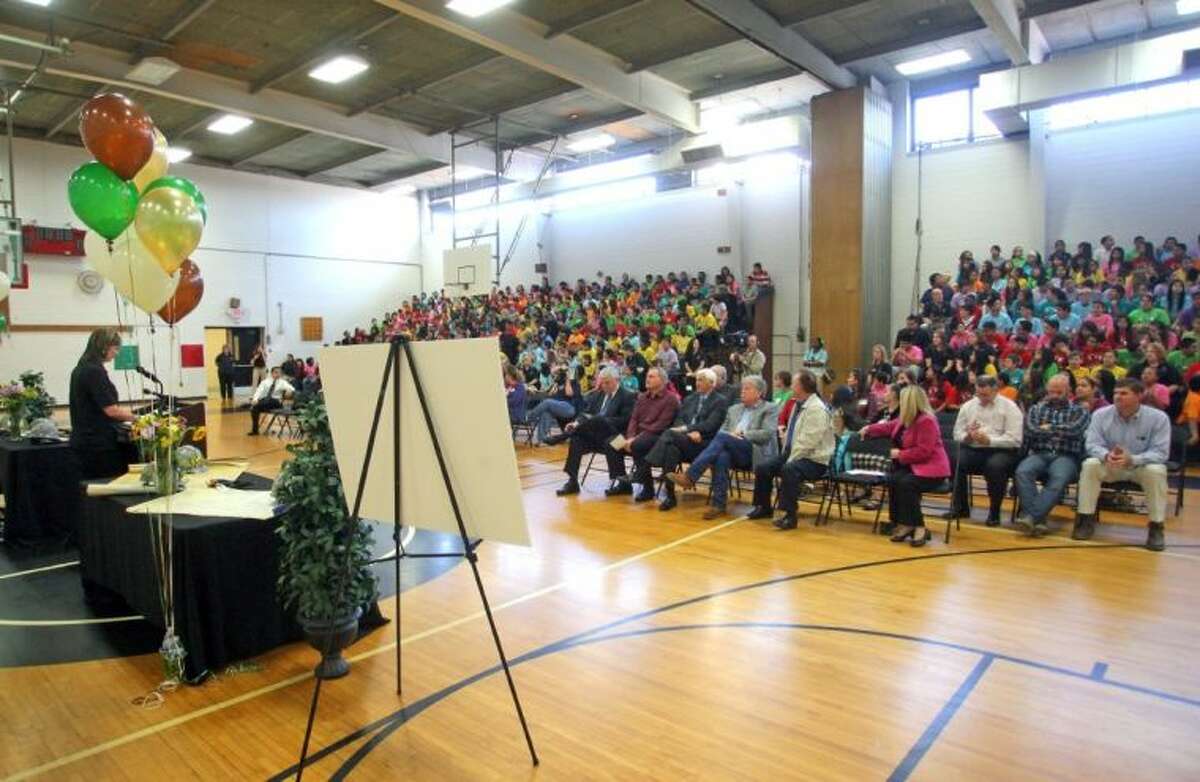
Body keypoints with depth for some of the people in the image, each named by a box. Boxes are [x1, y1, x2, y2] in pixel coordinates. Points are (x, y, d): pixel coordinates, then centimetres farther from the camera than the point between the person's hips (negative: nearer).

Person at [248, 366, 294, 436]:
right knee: (254, 407, -28)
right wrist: (255, 399, -17)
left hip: (275, 402, -3)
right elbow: (259, 391, 2)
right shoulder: (265, 381, 16)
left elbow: (292, 390, -3)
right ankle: (255, 430, -17)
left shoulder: (282, 382, 9)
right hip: (264, 401, 3)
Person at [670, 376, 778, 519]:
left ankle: (690, 476, -38)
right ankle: (719, 505, -35)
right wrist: (731, 434, -6)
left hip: (754, 453, -4)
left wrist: (743, 434, -11)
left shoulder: (769, 409, 11)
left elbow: (767, 433, -4)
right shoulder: (734, 409, 26)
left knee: (723, 437, -31)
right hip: (733, 452, 4)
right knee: (722, 456, -35)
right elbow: (722, 430, 17)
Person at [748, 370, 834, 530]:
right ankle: (763, 507, 16)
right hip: (793, 454, 9)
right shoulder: (798, 404, 10)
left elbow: (808, 442, -24)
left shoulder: (816, 409, -19)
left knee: (789, 470, -36)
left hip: (814, 460, -9)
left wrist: (790, 460, -21)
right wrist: (785, 455, 9)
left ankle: (790, 515, -28)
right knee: (762, 467, -1)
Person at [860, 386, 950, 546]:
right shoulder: (906, 419, 8)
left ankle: (919, 527, -19)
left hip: (931, 469, -8)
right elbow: (889, 427, 27)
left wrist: (900, 455, -17)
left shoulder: (927, 421, -20)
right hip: (912, 465, 8)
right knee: (893, 479, -19)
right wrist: (869, 429, 28)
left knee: (906, 483, -31)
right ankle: (902, 523, -13)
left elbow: (923, 451, -24)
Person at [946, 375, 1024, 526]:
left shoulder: (1009, 407, -2)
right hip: (973, 450, 4)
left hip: (1001, 451, -4)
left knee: (995, 466, -36)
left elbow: (1014, 439, -12)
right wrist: (968, 436, -14)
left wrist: (989, 440, -24)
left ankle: (994, 512, -15)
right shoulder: (967, 406, 10)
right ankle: (959, 507, -5)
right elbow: (957, 434, 9)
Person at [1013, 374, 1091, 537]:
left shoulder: (1080, 411, 14)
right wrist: (1060, 431, 0)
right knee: (1022, 471, -32)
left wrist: (1048, 428, 4)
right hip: (1039, 454, 2)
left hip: (1066, 457, -2)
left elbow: (1074, 429, -7)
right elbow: (1031, 430, 1)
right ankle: (1038, 519, -38)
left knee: (1059, 478, -37)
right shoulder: (1036, 409, 19)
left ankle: (1030, 516, -43)